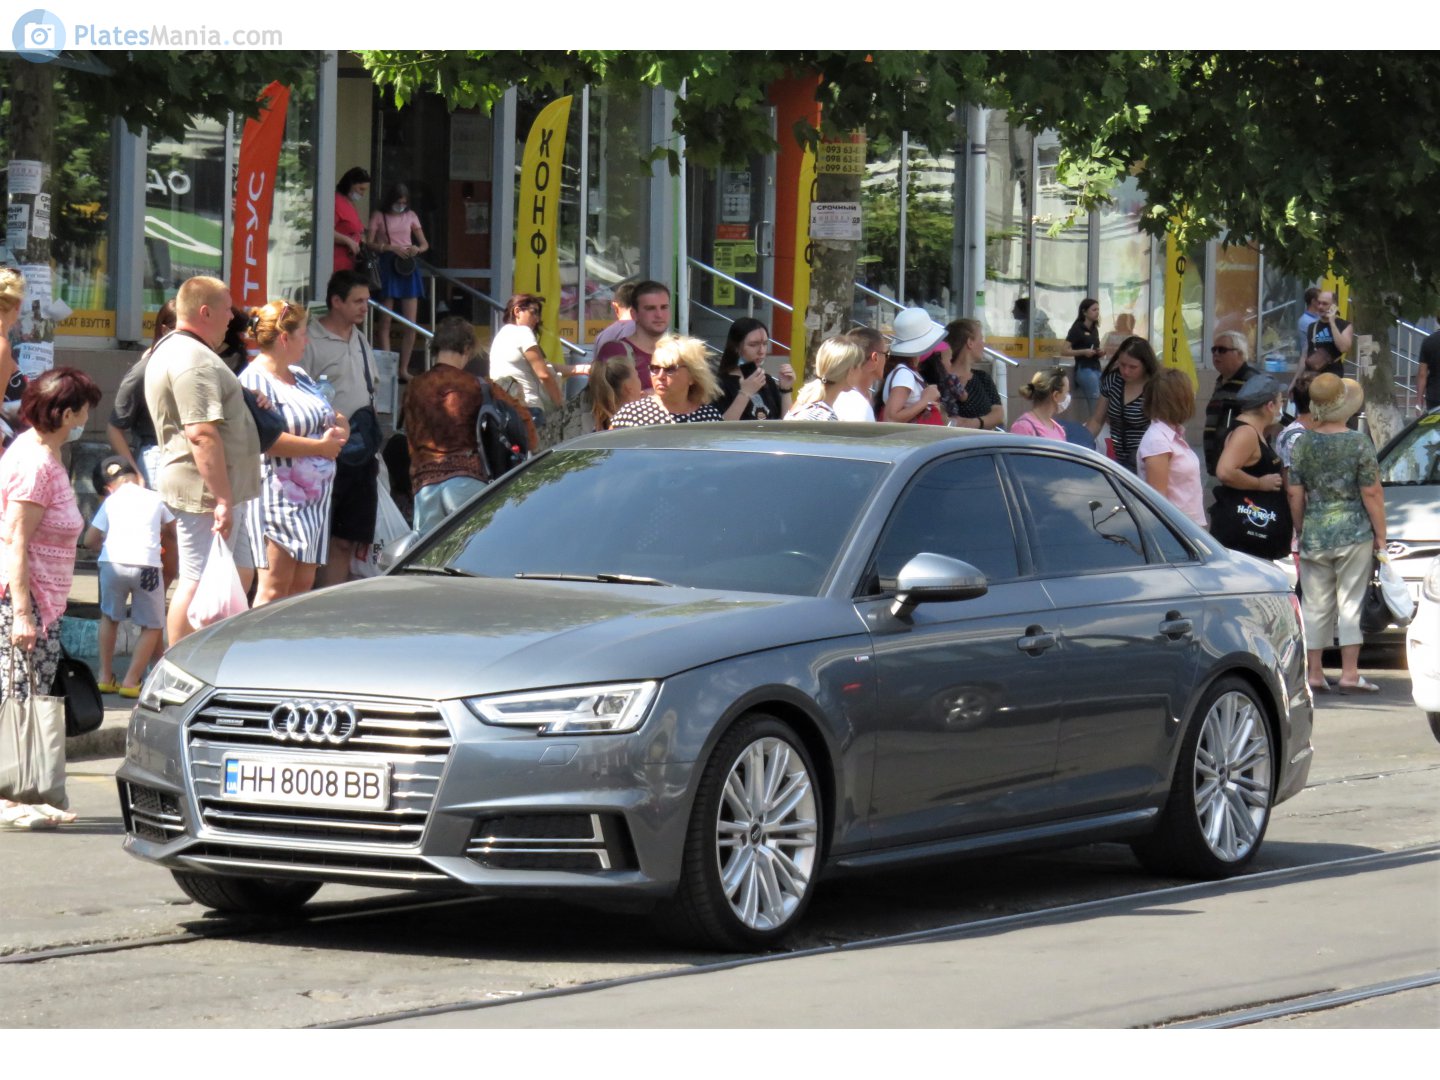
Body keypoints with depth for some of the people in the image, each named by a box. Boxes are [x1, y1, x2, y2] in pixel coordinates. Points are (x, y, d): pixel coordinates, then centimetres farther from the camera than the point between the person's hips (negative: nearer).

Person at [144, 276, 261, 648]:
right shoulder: (194, 360, -18)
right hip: (207, 491, -11)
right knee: (198, 584, -6)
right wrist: (222, 498, -27)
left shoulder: (168, 350, 18)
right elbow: (203, 435, -26)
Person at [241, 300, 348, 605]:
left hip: (313, 497, 9)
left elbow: (336, 420, 26)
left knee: (303, 585, 7)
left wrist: (339, 428, 1)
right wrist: (320, 446, -15)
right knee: (275, 586, -10)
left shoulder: (300, 376, 18)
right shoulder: (256, 380, -11)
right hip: (278, 496, -9)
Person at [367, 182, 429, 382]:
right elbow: (369, 244, -4)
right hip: (387, 266, -3)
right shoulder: (379, 216, 3)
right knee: (384, 322, -3)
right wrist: (391, 248, -17)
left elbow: (424, 244, 14)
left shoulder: (410, 216, 13)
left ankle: (403, 369, 7)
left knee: (410, 324, -1)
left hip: (408, 267, 3)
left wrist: (418, 249, -9)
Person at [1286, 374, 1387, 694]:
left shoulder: (1302, 443, -1)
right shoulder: (1359, 443, -9)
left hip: (1314, 535, 3)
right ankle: (1350, 673, 1)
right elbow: (1371, 493, -9)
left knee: (1315, 604, 9)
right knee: (1351, 602, 2)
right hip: (1354, 534, -3)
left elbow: (1295, 494, 1)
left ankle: (1315, 673, 11)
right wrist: (1380, 535, -1)